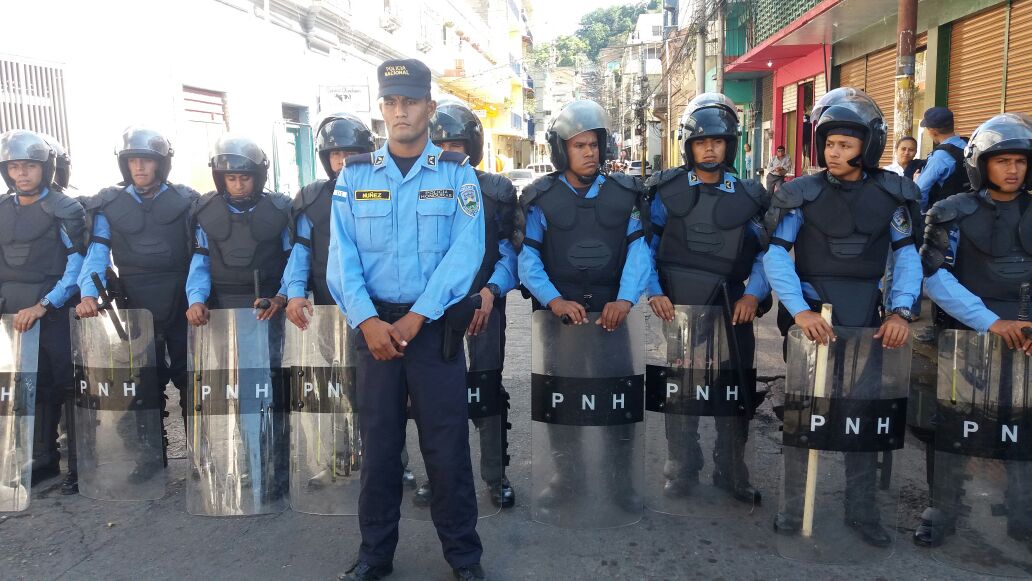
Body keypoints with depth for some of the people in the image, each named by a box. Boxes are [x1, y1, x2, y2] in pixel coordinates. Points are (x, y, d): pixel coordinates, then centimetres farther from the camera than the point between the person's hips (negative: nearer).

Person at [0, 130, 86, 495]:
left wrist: (43, 305, -17)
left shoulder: (64, 209, -6)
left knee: (68, 387, -3)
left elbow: (79, 263, -11)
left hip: (58, 314, -5)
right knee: (34, 387, 11)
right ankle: (44, 459, 23)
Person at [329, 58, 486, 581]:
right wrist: (368, 321, -15)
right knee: (378, 441, 10)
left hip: (436, 325, -2)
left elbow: (464, 252, -9)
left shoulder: (457, 173, 1)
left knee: (446, 444, 3)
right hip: (374, 324, 2)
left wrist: (415, 318, -16)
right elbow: (342, 255, -1)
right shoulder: (354, 175, 6)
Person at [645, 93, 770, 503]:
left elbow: (766, 251, 5)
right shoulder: (667, 191, 0)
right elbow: (645, 246, 2)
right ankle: (681, 469, 27)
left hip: (732, 310, 1)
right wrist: (654, 292, -9)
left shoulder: (749, 196, 4)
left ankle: (732, 472, 26)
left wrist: (754, 293, -9)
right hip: (678, 309, -1)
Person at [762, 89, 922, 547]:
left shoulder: (892, 194, 2)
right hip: (808, 316, -2)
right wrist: (800, 311, -21)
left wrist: (900, 309, -9)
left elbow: (907, 254, 6)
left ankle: (862, 509, 23)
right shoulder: (801, 194, -4)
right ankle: (795, 504, 18)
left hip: (866, 321, 2)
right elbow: (775, 255, -9)